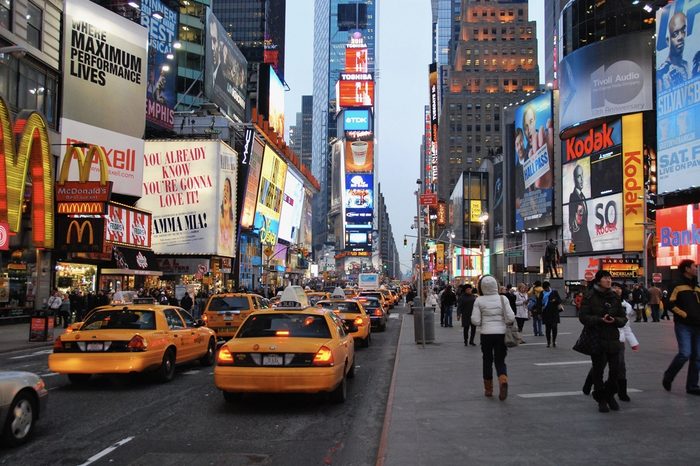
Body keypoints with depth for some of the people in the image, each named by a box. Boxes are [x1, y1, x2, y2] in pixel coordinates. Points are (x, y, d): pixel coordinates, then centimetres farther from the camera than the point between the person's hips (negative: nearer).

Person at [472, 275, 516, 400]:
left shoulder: (479, 300, -7)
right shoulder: (502, 299, -4)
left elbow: (475, 321, -9)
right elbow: (511, 318, -9)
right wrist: (503, 322, 11)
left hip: (486, 334, 0)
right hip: (501, 333, 0)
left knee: (487, 361, 14)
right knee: (500, 361, 8)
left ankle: (488, 389, 22)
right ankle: (503, 381, -20)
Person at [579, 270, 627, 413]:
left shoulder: (614, 297, 9)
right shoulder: (590, 297, -3)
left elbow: (623, 318, 10)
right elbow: (583, 317, -8)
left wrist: (615, 320, -12)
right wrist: (600, 320, -21)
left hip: (613, 338, 3)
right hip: (596, 339, -3)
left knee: (616, 369, 1)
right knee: (598, 369, 3)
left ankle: (610, 394, 26)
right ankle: (601, 400, 19)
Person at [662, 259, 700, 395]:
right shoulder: (678, 286, -4)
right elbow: (671, 304, -10)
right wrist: (685, 315, -16)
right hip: (683, 325, -7)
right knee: (685, 354, -16)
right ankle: (667, 378, 5)